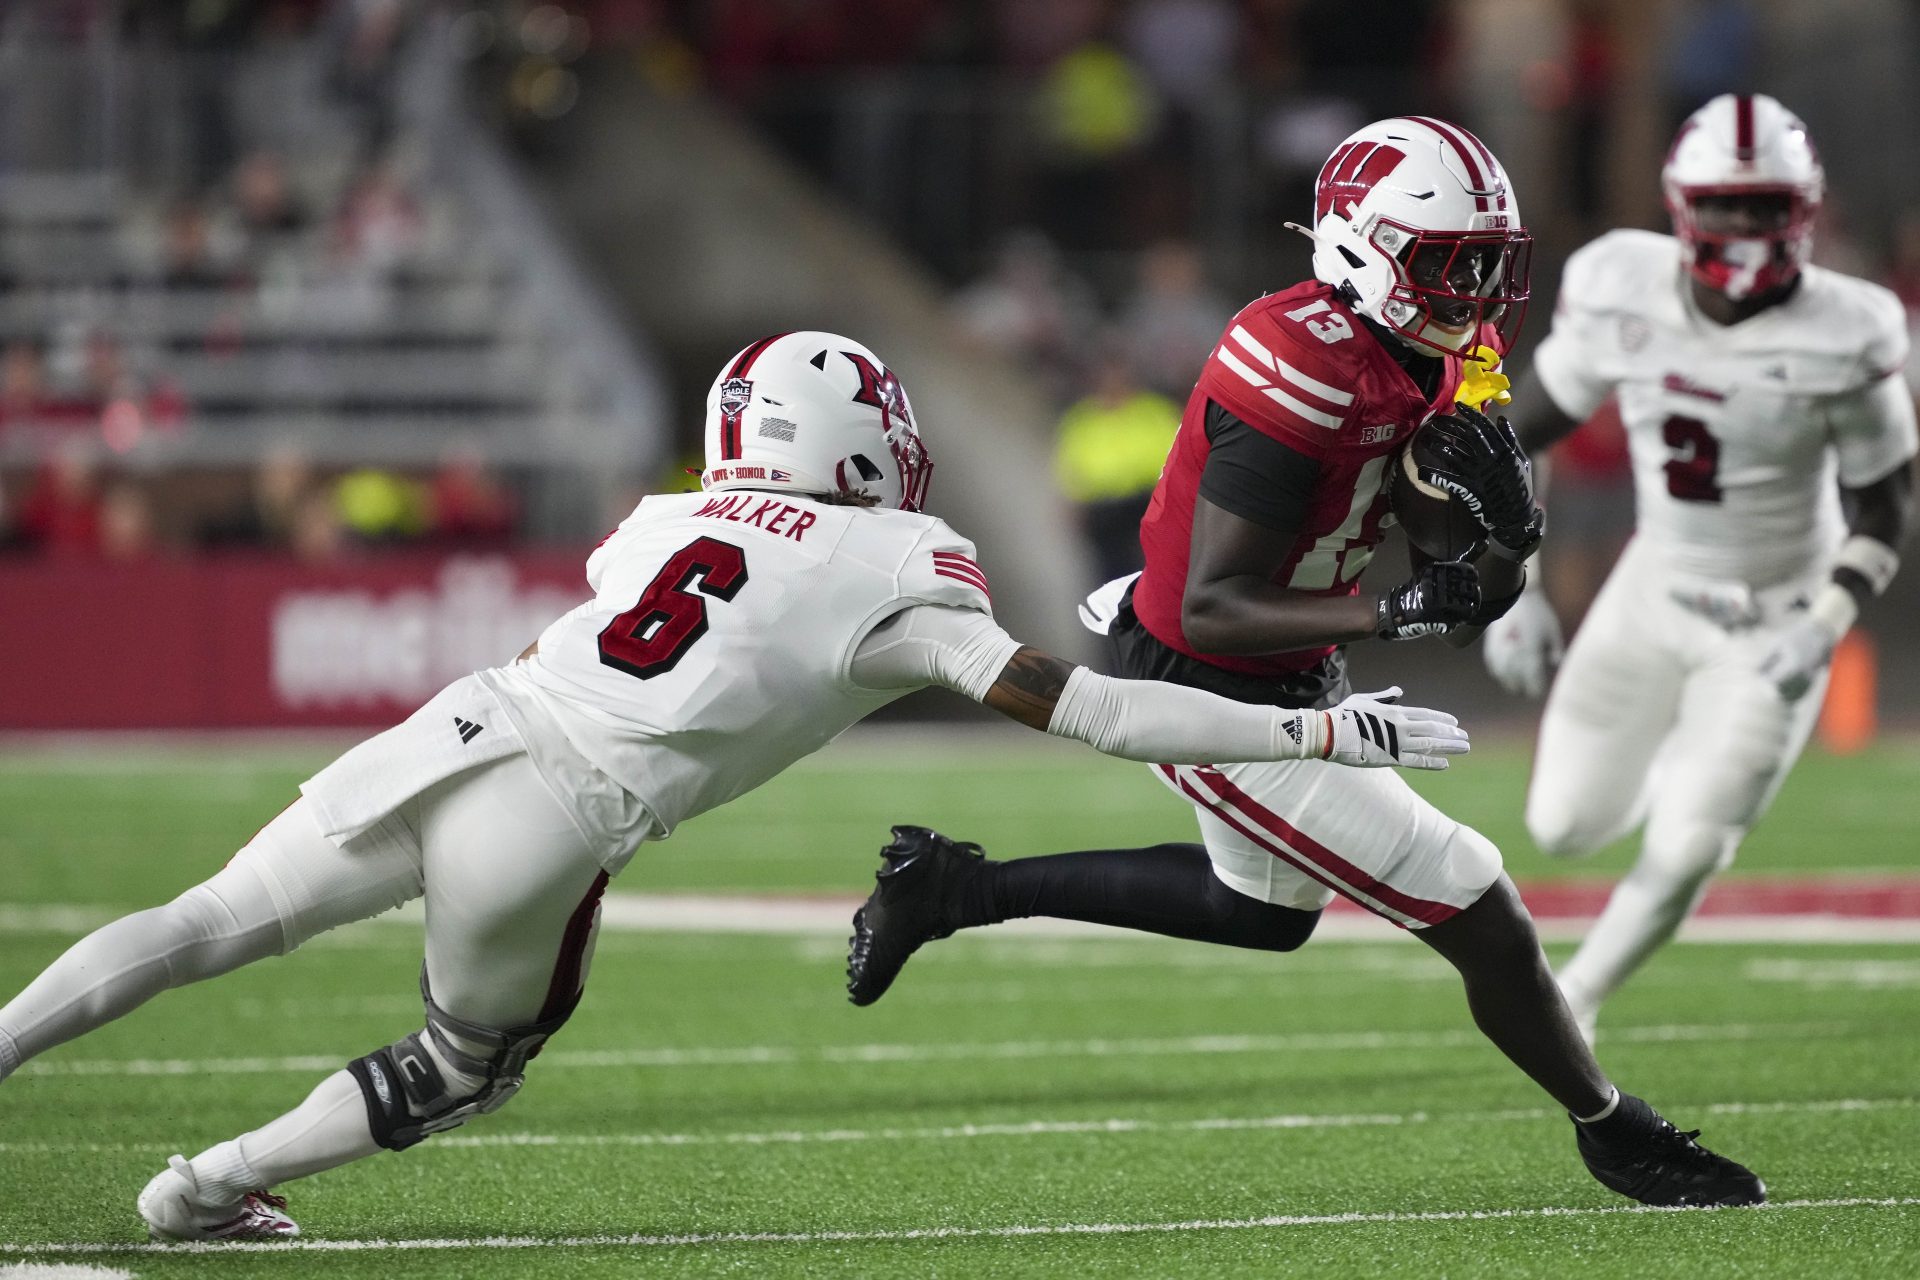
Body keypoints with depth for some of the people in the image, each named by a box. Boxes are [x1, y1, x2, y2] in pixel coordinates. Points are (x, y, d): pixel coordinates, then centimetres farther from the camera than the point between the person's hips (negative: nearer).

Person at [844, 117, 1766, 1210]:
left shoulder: (1440, 358, -2)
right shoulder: (1307, 377, -30)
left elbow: (1482, 591, 2)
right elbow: (1212, 606, -30)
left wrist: (1508, 512, -20)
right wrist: (1394, 614, -38)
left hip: (1291, 690, 10)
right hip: (1225, 709, -10)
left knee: (1268, 910, 34)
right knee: (1487, 924, -4)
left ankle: (953, 886, 36)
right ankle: (1617, 1138, 19)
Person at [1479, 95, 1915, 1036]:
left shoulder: (1841, 340, -21)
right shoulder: (1622, 298, -14)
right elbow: (1519, 437, 0)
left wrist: (1825, 626, -23)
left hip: (1773, 621, -3)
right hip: (1655, 591, 3)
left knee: (1681, 853, -10)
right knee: (1565, 827, 4)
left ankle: (1572, 1002, 16)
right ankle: (1682, 768, 38)